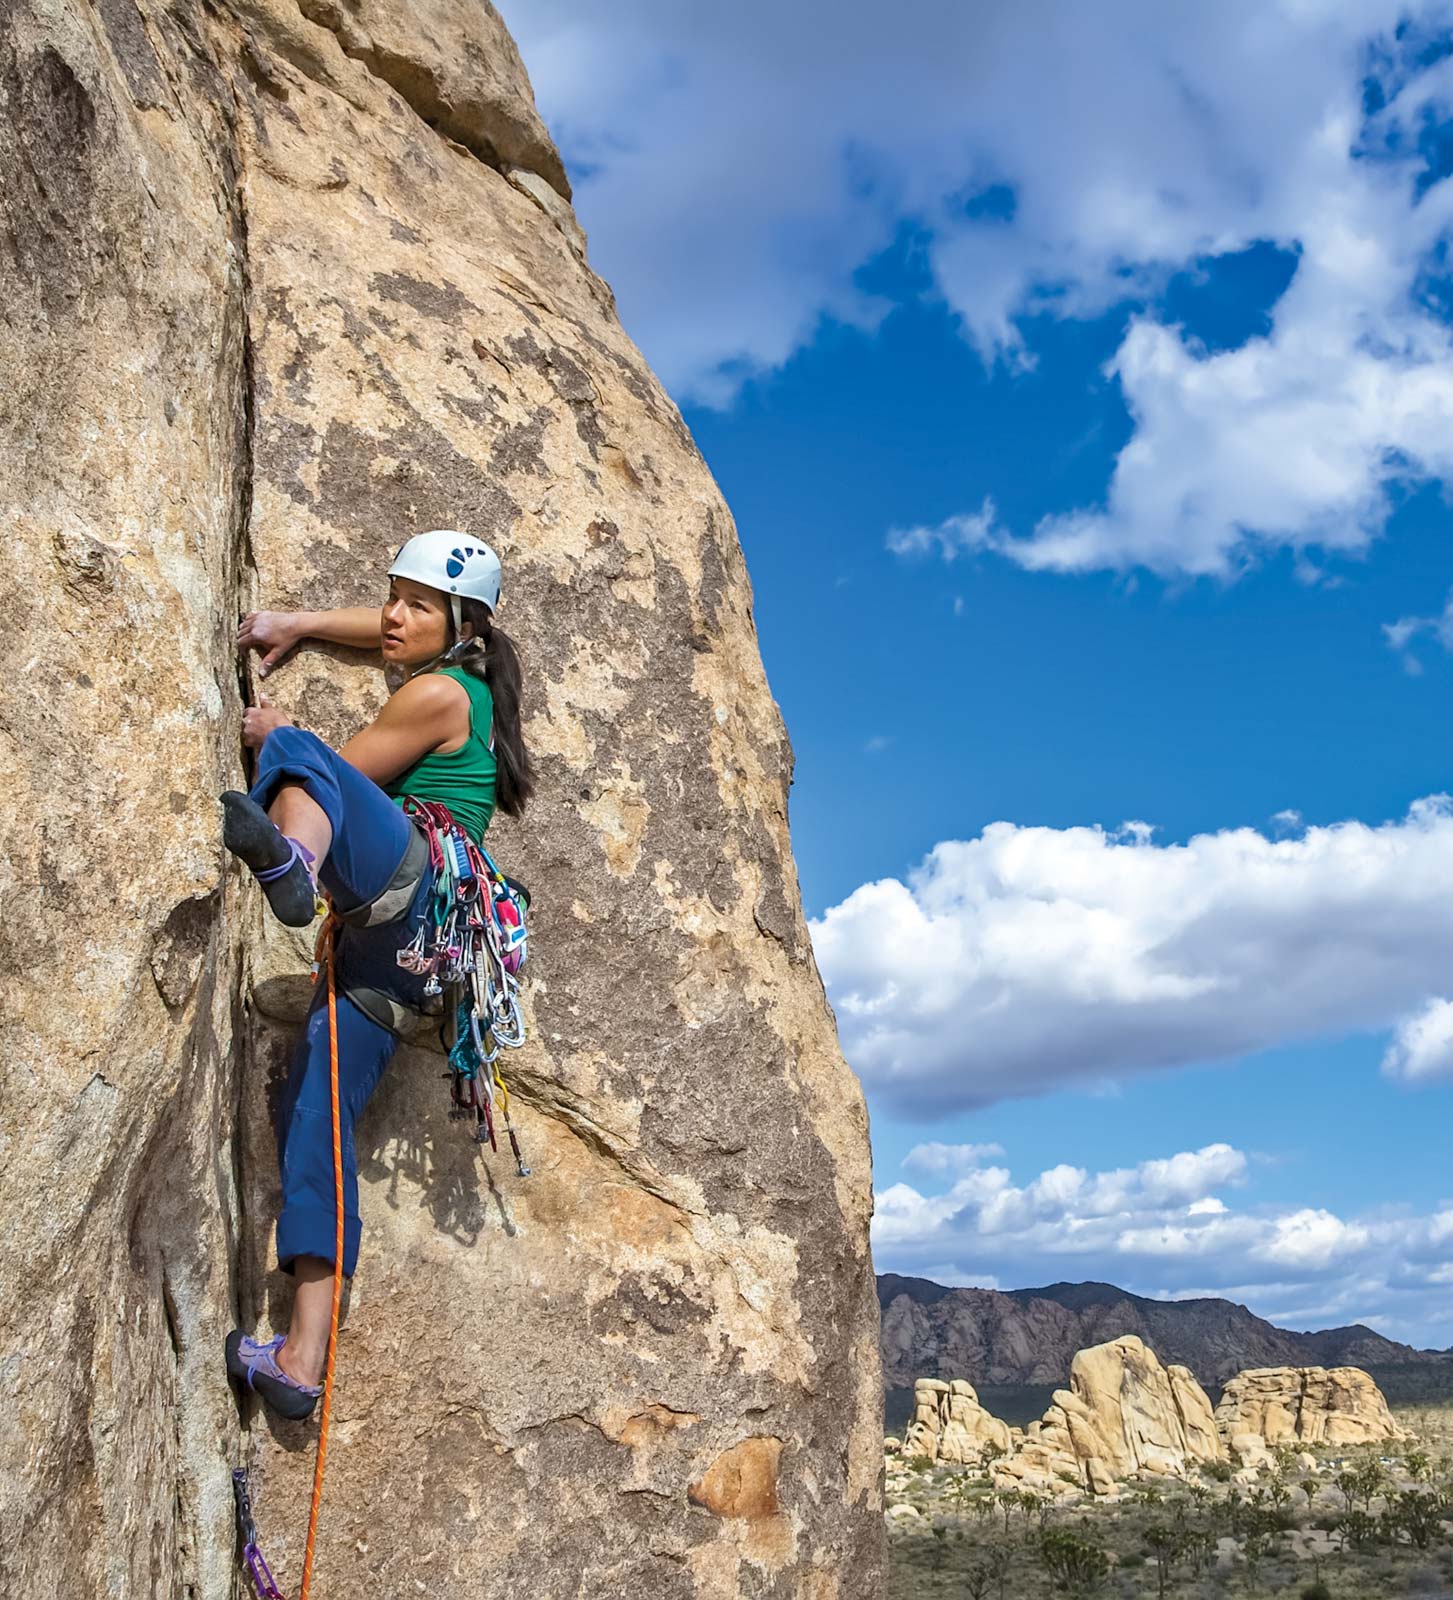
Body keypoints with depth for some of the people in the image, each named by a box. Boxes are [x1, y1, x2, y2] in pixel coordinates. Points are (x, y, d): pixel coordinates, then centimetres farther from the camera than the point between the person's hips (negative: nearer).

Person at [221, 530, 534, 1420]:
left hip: (413, 880, -9)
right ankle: (303, 1360, -6)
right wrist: (296, 625, 36)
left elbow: (337, 773, 5)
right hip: (402, 941, 9)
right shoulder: (469, 682, 26)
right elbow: (396, 631, 44)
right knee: (314, 1113, -1)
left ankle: (289, 857, -61)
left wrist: (273, 737, 22)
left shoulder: (436, 693, 2)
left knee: (294, 752, -23)